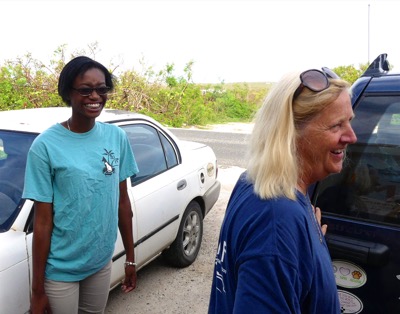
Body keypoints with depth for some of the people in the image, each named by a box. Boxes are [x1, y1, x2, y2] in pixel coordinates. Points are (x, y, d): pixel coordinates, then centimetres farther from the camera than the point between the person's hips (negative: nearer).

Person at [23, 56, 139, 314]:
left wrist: (130, 257, 6)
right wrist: (37, 289, -8)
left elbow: (123, 201, 1)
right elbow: (42, 221, -13)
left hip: (103, 262, 4)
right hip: (60, 270, -4)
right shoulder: (46, 145, -16)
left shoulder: (117, 137, -5)